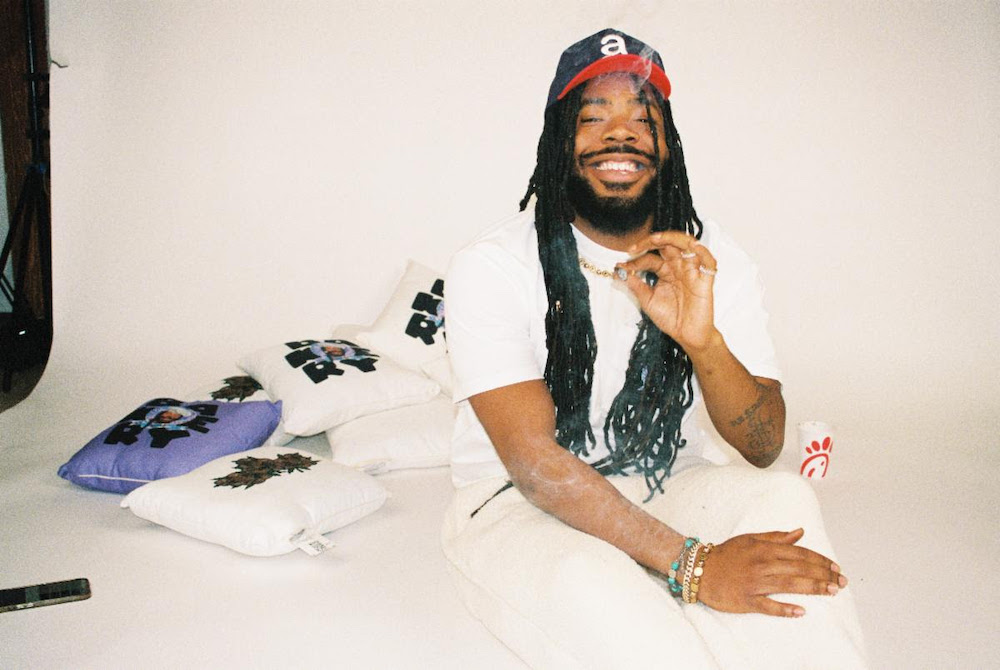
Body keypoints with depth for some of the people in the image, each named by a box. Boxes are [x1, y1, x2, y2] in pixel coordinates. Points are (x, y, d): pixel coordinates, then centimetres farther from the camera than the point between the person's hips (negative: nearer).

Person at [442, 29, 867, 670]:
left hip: (668, 490, 4)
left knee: (784, 498, -26)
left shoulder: (712, 261, -2)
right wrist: (689, 564, -29)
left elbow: (764, 446, -7)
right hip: (518, 504, -3)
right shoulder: (492, 266, -14)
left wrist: (702, 339, -27)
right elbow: (534, 460, -21)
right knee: (590, 579, -36)